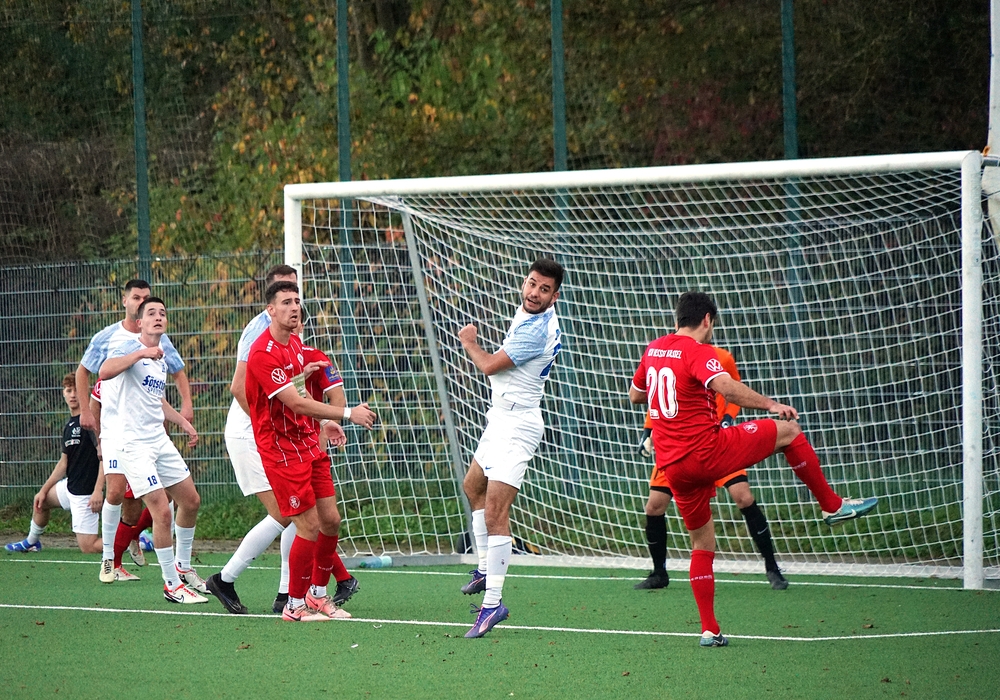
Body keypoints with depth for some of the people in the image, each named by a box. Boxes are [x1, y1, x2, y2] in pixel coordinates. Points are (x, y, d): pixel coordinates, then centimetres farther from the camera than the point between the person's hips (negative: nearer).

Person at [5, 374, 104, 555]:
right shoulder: (69, 426, 12)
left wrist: (98, 490, -30)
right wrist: (44, 490, 22)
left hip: (85, 492, -9)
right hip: (70, 487, 9)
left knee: (88, 547, -12)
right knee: (41, 501, 31)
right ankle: (32, 542, 54)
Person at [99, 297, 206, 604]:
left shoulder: (162, 358, 14)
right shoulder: (129, 349, -11)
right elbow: (105, 372, -33)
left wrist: (183, 422, 27)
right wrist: (141, 353, -36)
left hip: (159, 440, 9)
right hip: (134, 445, -9)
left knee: (190, 500, 13)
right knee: (162, 511, -12)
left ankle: (182, 567, 32)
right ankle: (172, 585, -2)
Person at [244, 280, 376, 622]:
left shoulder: (296, 343, 10)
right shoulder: (263, 353, -21)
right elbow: (297, 404, -26)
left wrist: (325, 424, 16)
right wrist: (348, 413, -25)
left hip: (307, 443, 9)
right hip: (281, 449, -9)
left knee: (331, 519, 7)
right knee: (310, 526, -9)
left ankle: (318, 594, 23)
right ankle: (295, 605, 5)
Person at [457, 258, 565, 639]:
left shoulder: (537, 331, -25)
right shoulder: (527, 313, 6)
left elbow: (490, 366, -15)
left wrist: (469, 343, 2)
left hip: (517, 424, -11)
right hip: (501, 418, 11)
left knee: (494, 514, -18)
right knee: (473, 486, 31)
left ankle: (493, 603, -20)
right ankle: (486, 568, 41)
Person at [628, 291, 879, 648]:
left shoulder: (653, 350, 12)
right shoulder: (697, 351, -10)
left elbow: (635, 394, 28)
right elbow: (726, 387, -30)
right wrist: (770, 404, -24)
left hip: (672, 466, 7)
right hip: (707, 451, -7)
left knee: (702, 544, 19)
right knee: (789, 430, 7)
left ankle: (709, 630, 15)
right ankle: (832, 505, 14)